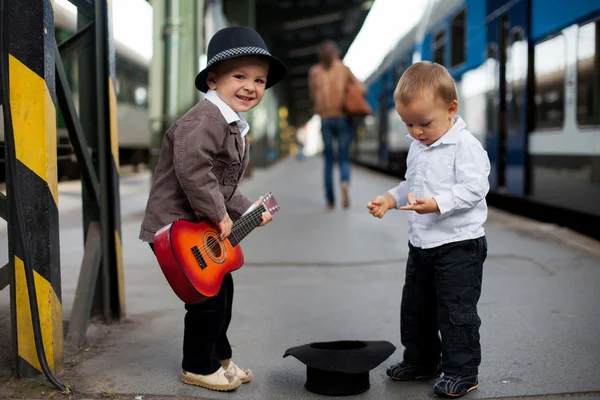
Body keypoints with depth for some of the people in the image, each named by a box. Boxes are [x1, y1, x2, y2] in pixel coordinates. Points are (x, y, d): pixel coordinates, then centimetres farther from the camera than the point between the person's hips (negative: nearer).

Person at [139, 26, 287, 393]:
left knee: (222, 288, 18)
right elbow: (191, 170, -34)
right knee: (208, 295, -2)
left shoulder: (235, 128, 13)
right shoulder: (205, 120, -23)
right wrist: (220, 214, -24)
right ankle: (198, 367, 18)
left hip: (202, 226, 11)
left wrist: (248, 210, 11)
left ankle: (218, 357, 35)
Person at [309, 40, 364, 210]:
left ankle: (330, 201, 6)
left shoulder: (314, 72, 7)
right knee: (344, 158, 4)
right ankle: (345, 182, -28)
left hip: (325, 118, 1)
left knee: (328, 161, 9)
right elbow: (361, 88, 8)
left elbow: (314, 96, 10)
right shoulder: (344, 69, 5)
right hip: (344, 118, -1)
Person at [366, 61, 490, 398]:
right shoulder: (417, 147, 10)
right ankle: (421, 361, 34)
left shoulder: (465, 145, -16)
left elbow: (474, 187, -24)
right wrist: (391, 198, 4)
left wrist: (437, 204, -34)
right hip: (422, 244, 9)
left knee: (456, 310, -1)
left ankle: (462, 371, 14)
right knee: (415, 307, 17)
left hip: (459, 245, -9)